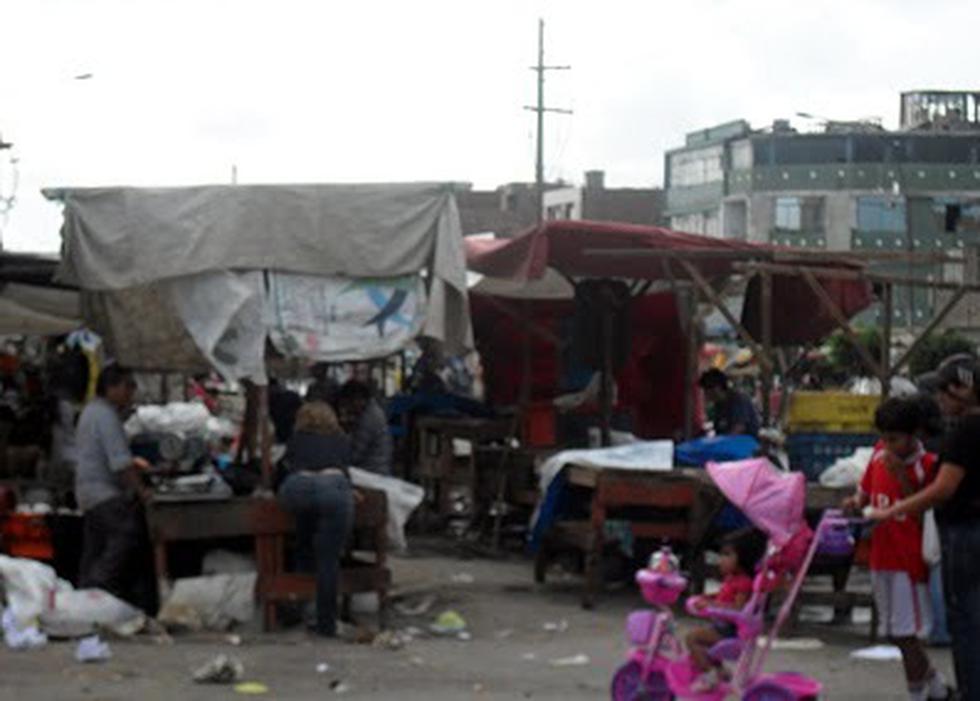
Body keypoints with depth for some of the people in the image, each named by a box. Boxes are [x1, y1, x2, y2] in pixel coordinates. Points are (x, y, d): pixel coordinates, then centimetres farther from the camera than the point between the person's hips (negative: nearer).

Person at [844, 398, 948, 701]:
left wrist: (902, 477, -22)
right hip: (882, 555, 7)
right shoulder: (880, 454, 7)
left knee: (906, 633, -6)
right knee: (894, 632, 14)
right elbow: (866, 489, 21)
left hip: (910, 559, -7)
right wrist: (856, 502, -1)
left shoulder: (927, 465, -11)